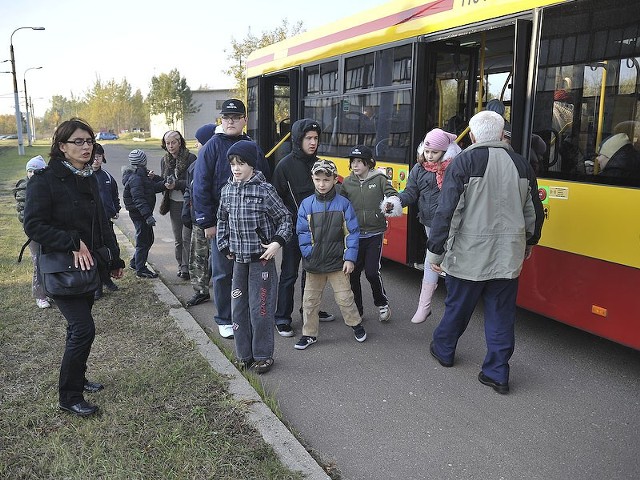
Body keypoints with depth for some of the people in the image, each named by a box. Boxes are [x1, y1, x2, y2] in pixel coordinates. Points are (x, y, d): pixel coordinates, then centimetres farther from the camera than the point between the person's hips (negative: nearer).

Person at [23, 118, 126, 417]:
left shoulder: (89, 179, 9)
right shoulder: (45, 180, -13)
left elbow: (102, 223, 15)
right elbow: (33, 225, -16)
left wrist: (115, 259, 14)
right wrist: (73, 243, -23)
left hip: (88, 266, 7)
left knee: (79, 327, 17)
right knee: (83, 328, -10)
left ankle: (77, 379, 35)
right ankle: (69, 397, 7)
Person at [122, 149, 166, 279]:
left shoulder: (142, 174, 13)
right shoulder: (135, 178, -19)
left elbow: (155, 188, 9)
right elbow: (139, 199, -28)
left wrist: (153, 178, -10)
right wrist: (148, 215, -34)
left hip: (144, 213, 10)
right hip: (139, 214, -10)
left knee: (148, 239, 19)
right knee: (143, 241, -2)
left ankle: (135, 262, 33)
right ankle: (141, 270, 7)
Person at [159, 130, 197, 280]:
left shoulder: (191, 158, -10)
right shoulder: (165, 160, 10)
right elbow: (162, 181, 16)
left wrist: (177, 184, -22)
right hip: (174, 203, 6)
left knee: (187, 237, -6)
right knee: (177, 239, 12)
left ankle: (186, 267, 3)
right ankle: (180, 265, 22)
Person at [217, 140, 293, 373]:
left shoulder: (264, 190, -11)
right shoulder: (227, 190, 4)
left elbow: (285, 218, -3)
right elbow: (222, 221, 16)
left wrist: (277, 242, -15)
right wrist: (224, 247, 9)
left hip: (262, 258, -5)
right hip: (238, 260, 5)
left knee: (260, 308, 0)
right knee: (238, 307, 10)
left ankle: (263, 356, 16)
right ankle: (244, 354, 25)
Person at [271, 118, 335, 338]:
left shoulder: (318, 164, 6)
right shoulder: (285, 165, -10)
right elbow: (277, 200, -9)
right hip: (293, 230, -5)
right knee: (289, 274, 1)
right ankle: (282, 318, 11)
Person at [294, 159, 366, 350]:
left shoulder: (343, 204, -6)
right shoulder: (306, 204, -3)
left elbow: (352, 233, -5)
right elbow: (302, 233, -1)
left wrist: (350, 258, -10)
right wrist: (308, 254, -11)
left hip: (337, 262, -2)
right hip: (314, 263, 2)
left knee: (344, 297, 6)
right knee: (310, 300, 10)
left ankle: (356, 324, 31)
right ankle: (309, 334, 25)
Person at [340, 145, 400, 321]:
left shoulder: (379, 179, -4)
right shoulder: (347, 183, 4)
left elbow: (392, 194, -10)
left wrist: (392, 202, -32)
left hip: (375, 234, -3)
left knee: (372, 272, -6)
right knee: (353, 273, 5)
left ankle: (382, 303, 21)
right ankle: (356, 309, 23)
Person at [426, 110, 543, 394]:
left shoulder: (464, 162, -10)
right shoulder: (521, 164, 5)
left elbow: (447, 211, -15)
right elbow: (534, 211, 13)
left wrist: (435, 251, -8)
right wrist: (529, 242, 28)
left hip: (469, 254, -3)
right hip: (508, 257, 4)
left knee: (458, 306, 15)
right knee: (501, 315, 11)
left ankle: (443, 350, 37)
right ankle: (497, 374, 18)